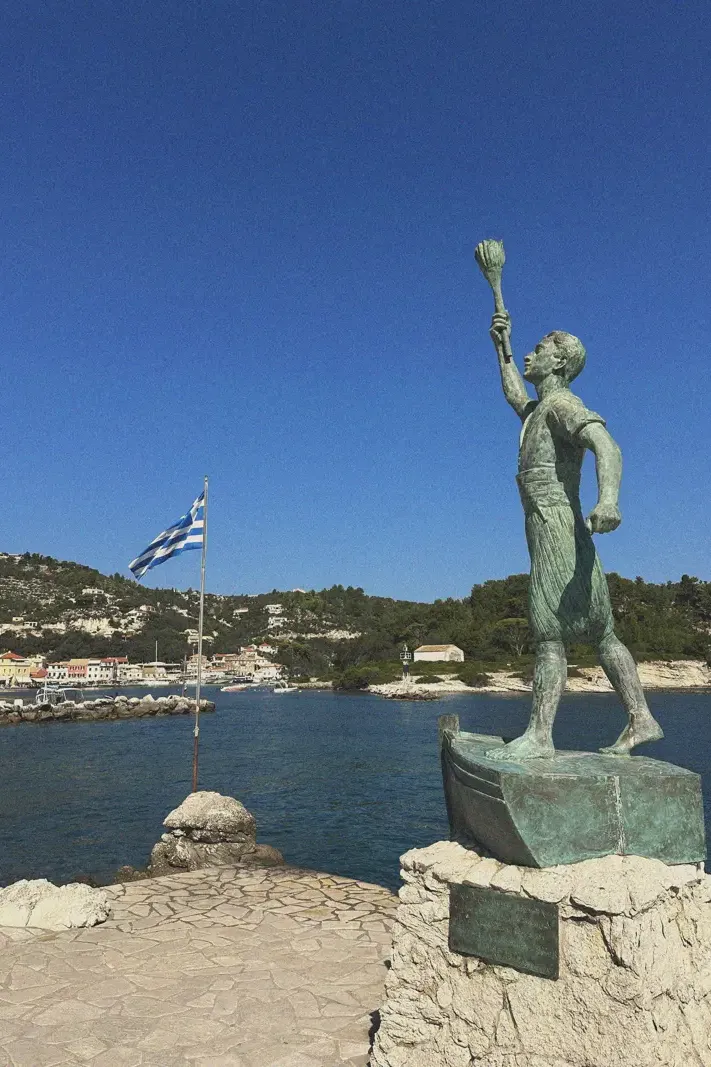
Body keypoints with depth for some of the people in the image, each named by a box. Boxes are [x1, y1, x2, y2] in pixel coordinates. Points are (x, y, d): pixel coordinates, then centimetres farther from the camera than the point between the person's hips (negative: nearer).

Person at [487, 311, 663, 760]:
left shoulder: (562, 404, -7)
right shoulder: (540, 410, 23)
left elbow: (607, 445, -25)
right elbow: (515, 396, 47)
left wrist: (609, 496, -45)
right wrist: (503, 347, 45)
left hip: (558, 529, -10)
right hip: (551, 536, 10)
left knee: (549, 633, -13)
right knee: (601, 632, 7)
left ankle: (539, 736, -14)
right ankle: (641, 721, 11)